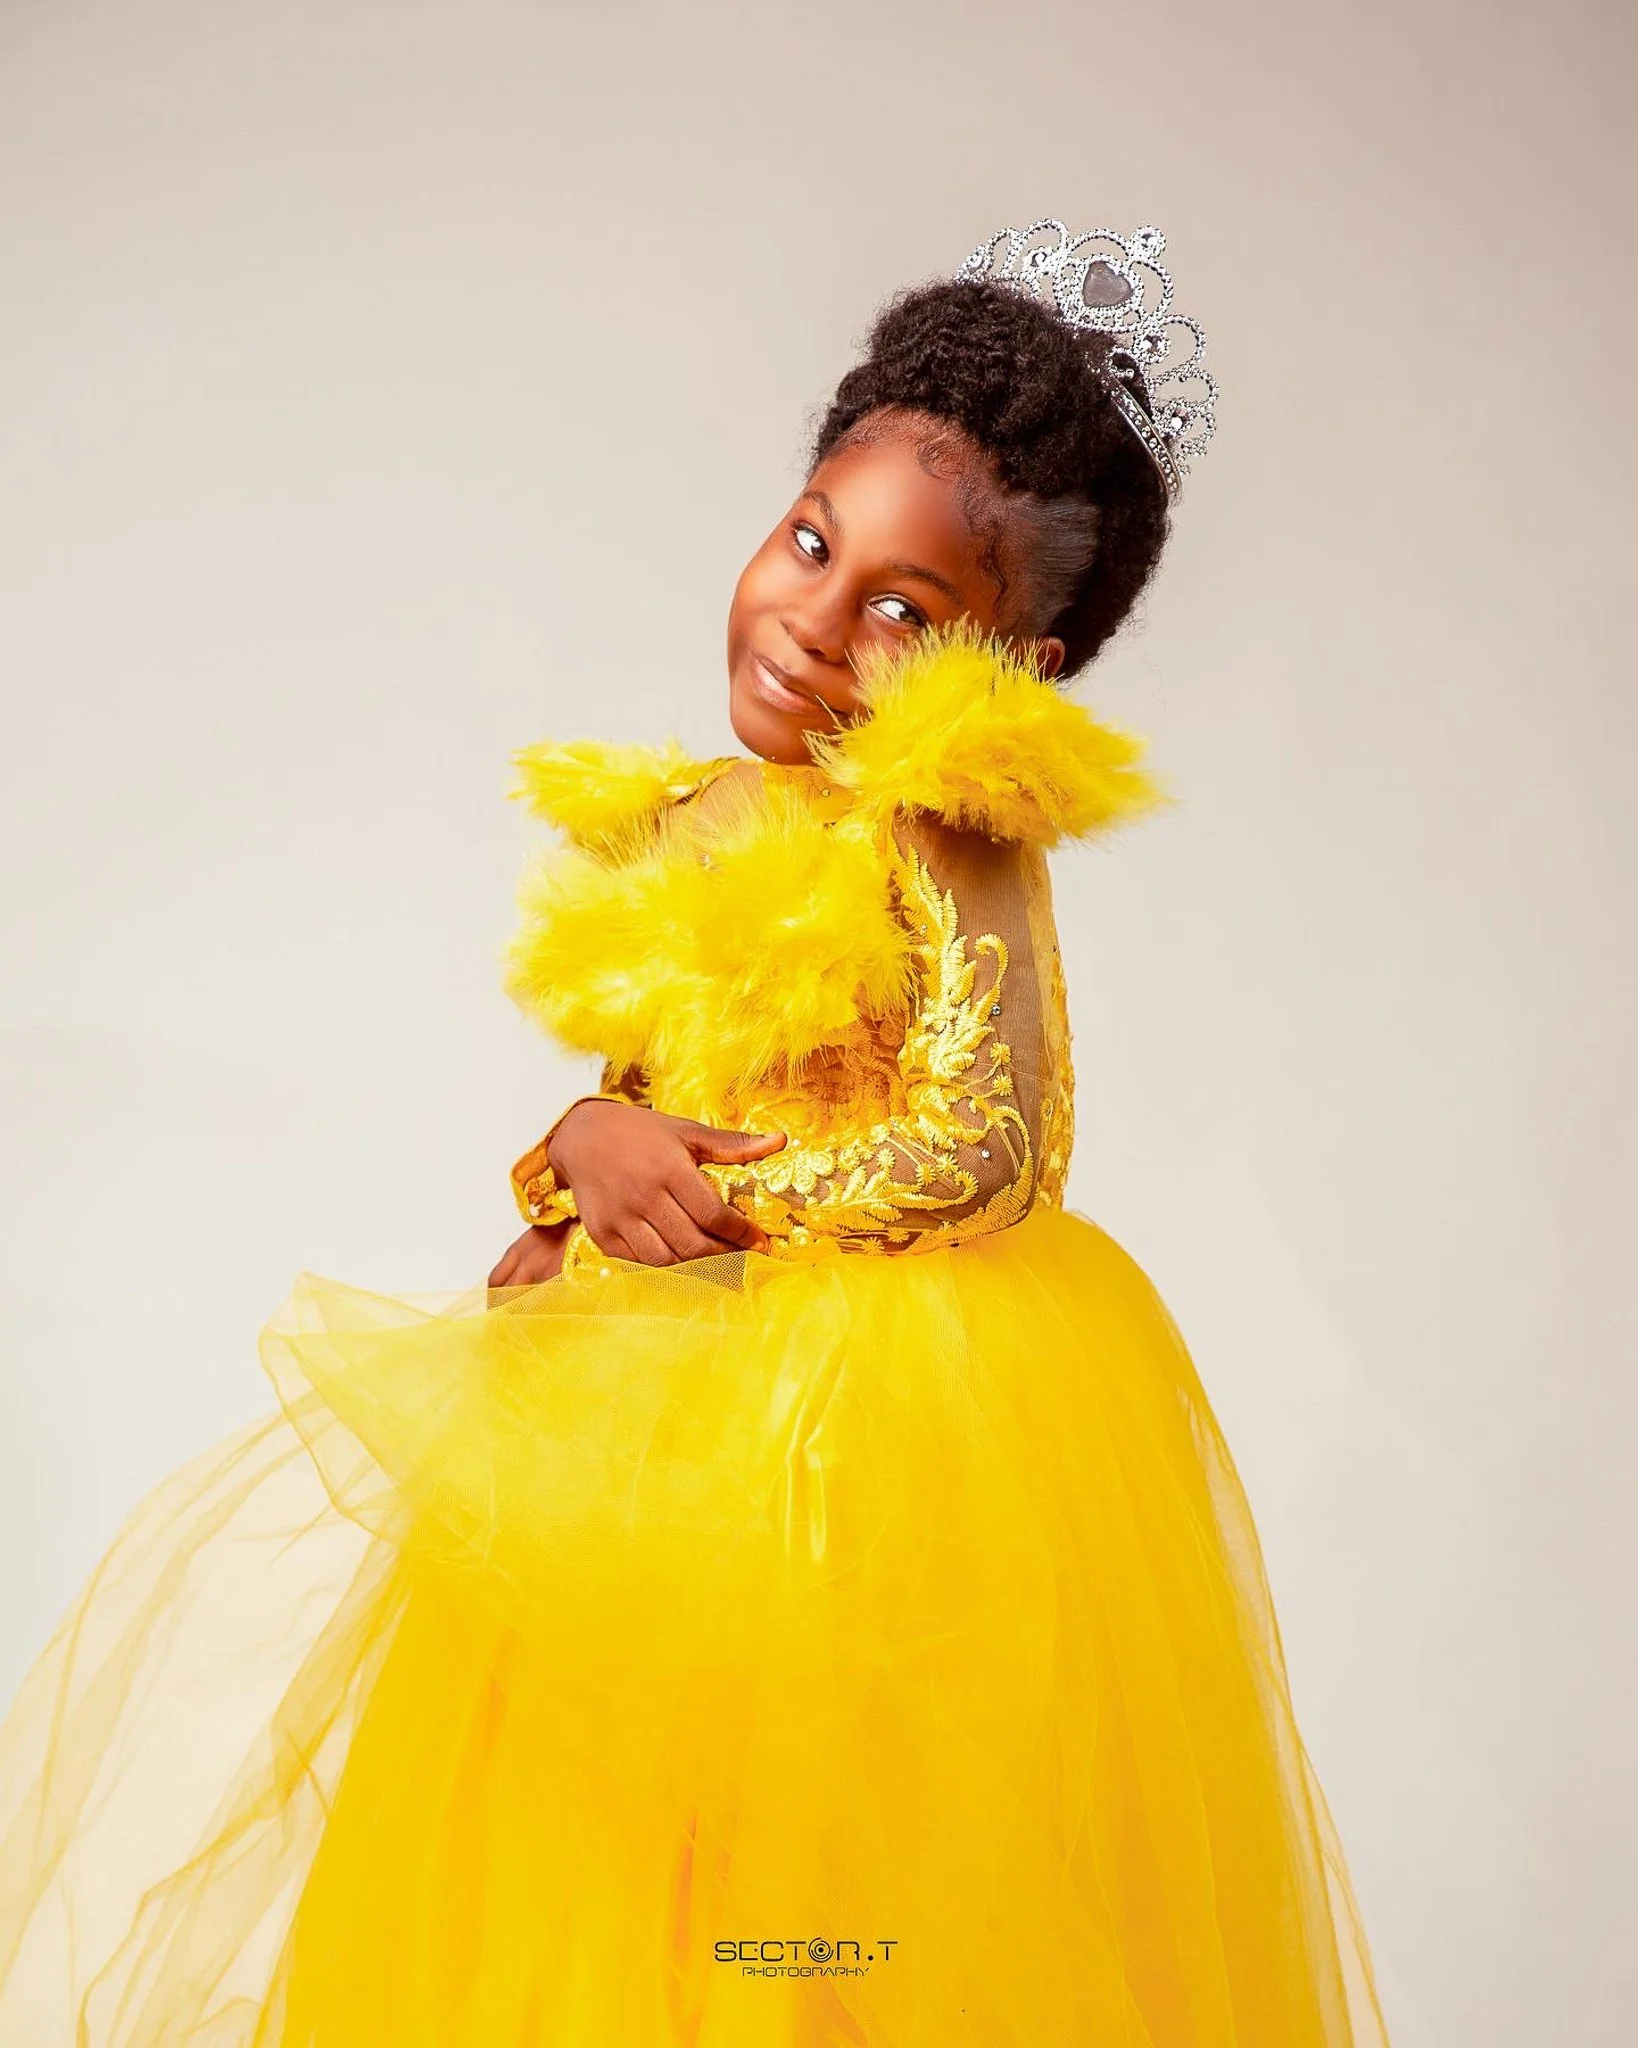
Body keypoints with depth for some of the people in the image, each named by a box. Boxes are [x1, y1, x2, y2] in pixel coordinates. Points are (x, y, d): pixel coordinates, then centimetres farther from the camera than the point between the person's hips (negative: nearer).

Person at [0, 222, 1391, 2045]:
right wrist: (592, 1152, -5)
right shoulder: (685, 818, 9)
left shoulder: (944, 835, -12)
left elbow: (989, 1153, -19)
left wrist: (703, 1213, -14)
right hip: (689, 1372, 8)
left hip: (881, 1410, -8)